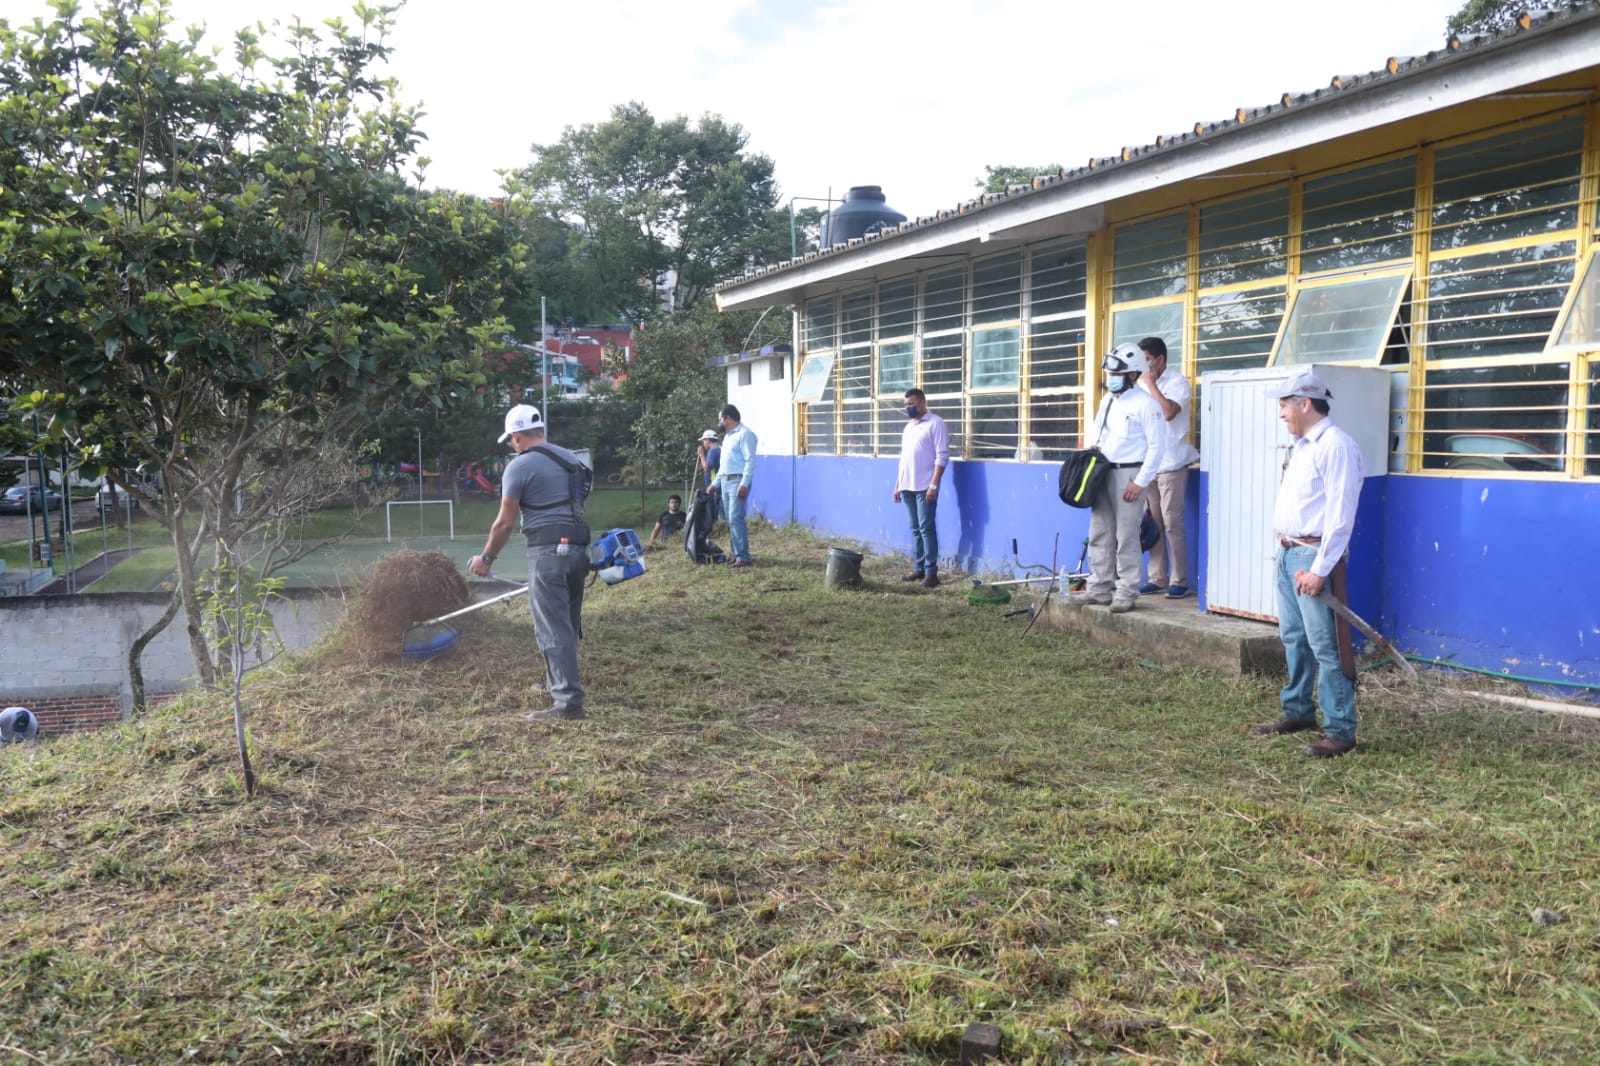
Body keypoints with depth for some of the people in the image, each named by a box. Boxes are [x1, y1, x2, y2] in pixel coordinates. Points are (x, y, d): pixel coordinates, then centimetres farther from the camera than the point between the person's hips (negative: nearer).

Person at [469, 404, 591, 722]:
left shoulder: (520, 466, -5)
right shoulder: (570, 459, 17)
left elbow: (505, 522, -5)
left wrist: (486, 558, 8)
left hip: (548, 552, -8)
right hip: (579, 549, 8)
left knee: (553, 630, -6)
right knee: (567, 625, 18)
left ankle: (568, 702, -8)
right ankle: (556, 685, 33)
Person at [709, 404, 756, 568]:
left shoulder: (744, 433, -9)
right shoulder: (727, 436, 21)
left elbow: (750, 460, -17)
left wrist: (744, 483, -24)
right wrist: (716, 483, 21)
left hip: (738, 481, -9)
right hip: (725, 481, 9)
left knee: (736, 519, -15)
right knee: (731, 521, 8)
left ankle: (743, 557, -14)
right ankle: (737, 554, 11)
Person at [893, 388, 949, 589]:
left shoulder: (935, 423, -7)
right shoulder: (908, 427, 18)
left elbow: (942, 456, -13)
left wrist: (934, 485, -19)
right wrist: (898, 485, 18)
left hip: (924, 487, -7)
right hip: (908, 487, 8)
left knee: (926, 528, -7)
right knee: (915, 529, 10)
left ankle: (931, 572, -4)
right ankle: (918, 568, 16)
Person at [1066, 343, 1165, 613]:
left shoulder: (1145, 404, -10)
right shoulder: (1107, 401, 14)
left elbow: (1157, 445, -12)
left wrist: (1140, 481, -16)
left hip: (1128, 474, -8)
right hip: (1103, 473, 8)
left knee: (1126, 537, -3)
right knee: (1099, 534, 10)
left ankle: (1126, 593, 4)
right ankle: (1099, 588, 18)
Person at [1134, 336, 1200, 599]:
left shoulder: (1177, 382, -6)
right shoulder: (1142, 383, 13)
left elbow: (1169, 411, -23)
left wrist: (1151, 384, -14)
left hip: (1170, 464, -6)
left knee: (1172, 524, -6)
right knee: (1152, 524, 6)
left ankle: (1179, 581, 0)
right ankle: (1157, 578, 12)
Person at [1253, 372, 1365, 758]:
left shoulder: (1335, 445, -15)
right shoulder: (1302, 446, 16)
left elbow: (1340, 515, -19)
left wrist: (1319, 569, -21)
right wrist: (1284, 547, 15)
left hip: (1313, 555, -10)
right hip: (1289, 553, 10)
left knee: (1325, 646, -6)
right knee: (1293, 639, 17)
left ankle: (1340, 731, 0)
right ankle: (1297, 711, 29)